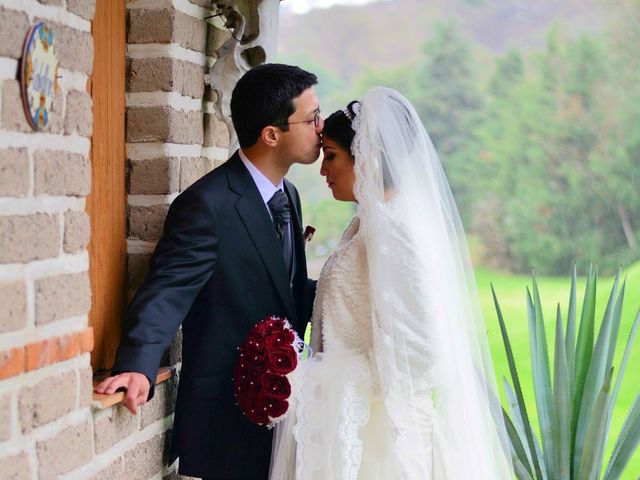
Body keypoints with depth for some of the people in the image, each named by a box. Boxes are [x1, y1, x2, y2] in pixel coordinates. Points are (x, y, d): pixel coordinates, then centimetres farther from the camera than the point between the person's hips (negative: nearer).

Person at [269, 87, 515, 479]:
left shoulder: (393, 227, -17)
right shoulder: (370, 223, 10)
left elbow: (414, 349, -22)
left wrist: (317, 382, -17)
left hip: (377, 433, -8)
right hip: (350, 425, 8)